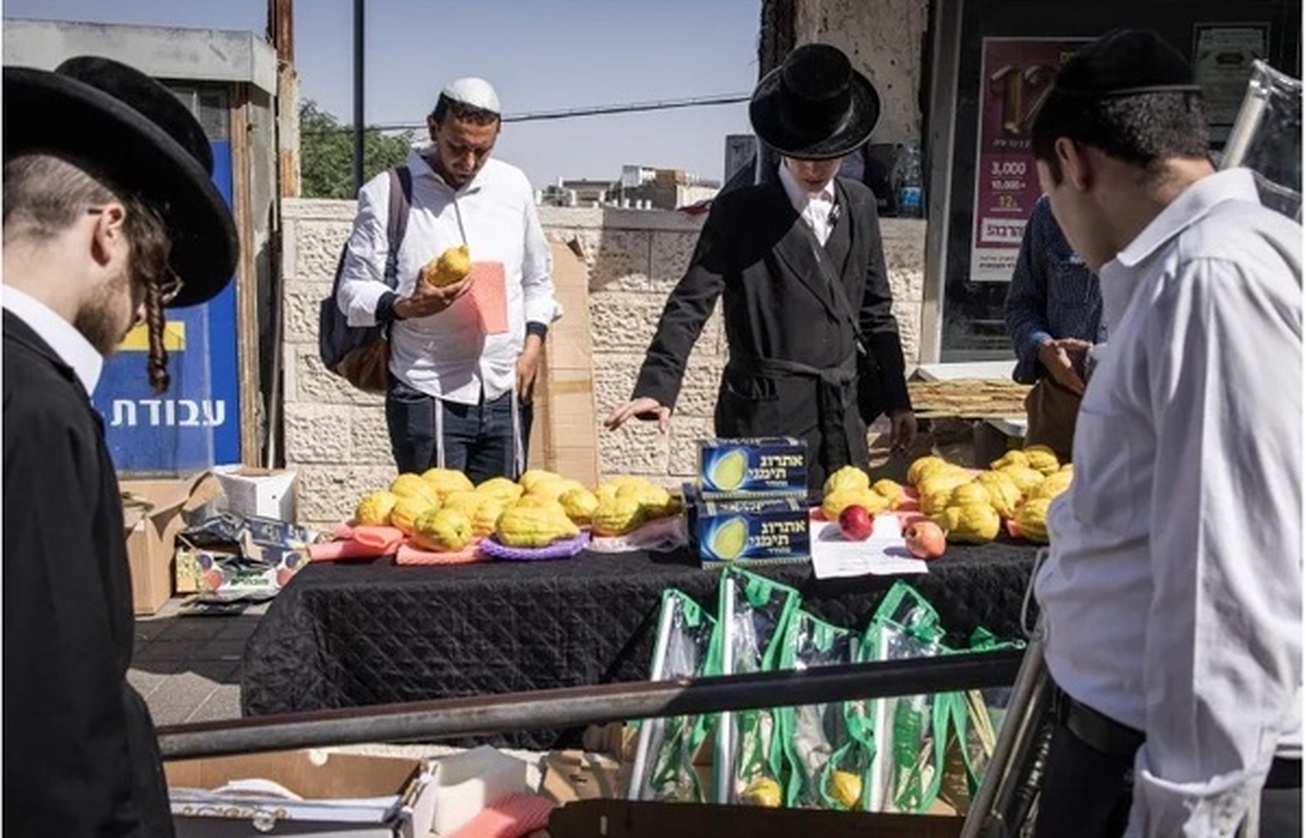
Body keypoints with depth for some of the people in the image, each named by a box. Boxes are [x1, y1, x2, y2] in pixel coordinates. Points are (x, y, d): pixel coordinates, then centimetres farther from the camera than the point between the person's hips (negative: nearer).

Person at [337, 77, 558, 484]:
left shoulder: (514, 186, 10)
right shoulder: (387, 192, -3)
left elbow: (538, 278, 20)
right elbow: (353, 290, -1)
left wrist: (533, 343, 5)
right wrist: (406, 306, -21)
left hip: (505, 393, 4)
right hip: (427, 396, -4)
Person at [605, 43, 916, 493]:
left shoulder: (860, 206, 10)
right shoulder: (739, 211, -5)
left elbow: (875, 312, 15)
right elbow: (690, 304, -9)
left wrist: (896, 401, 14)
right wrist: (657, 387, -21)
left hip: (845, 414, 5)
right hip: (767, 418, -5)